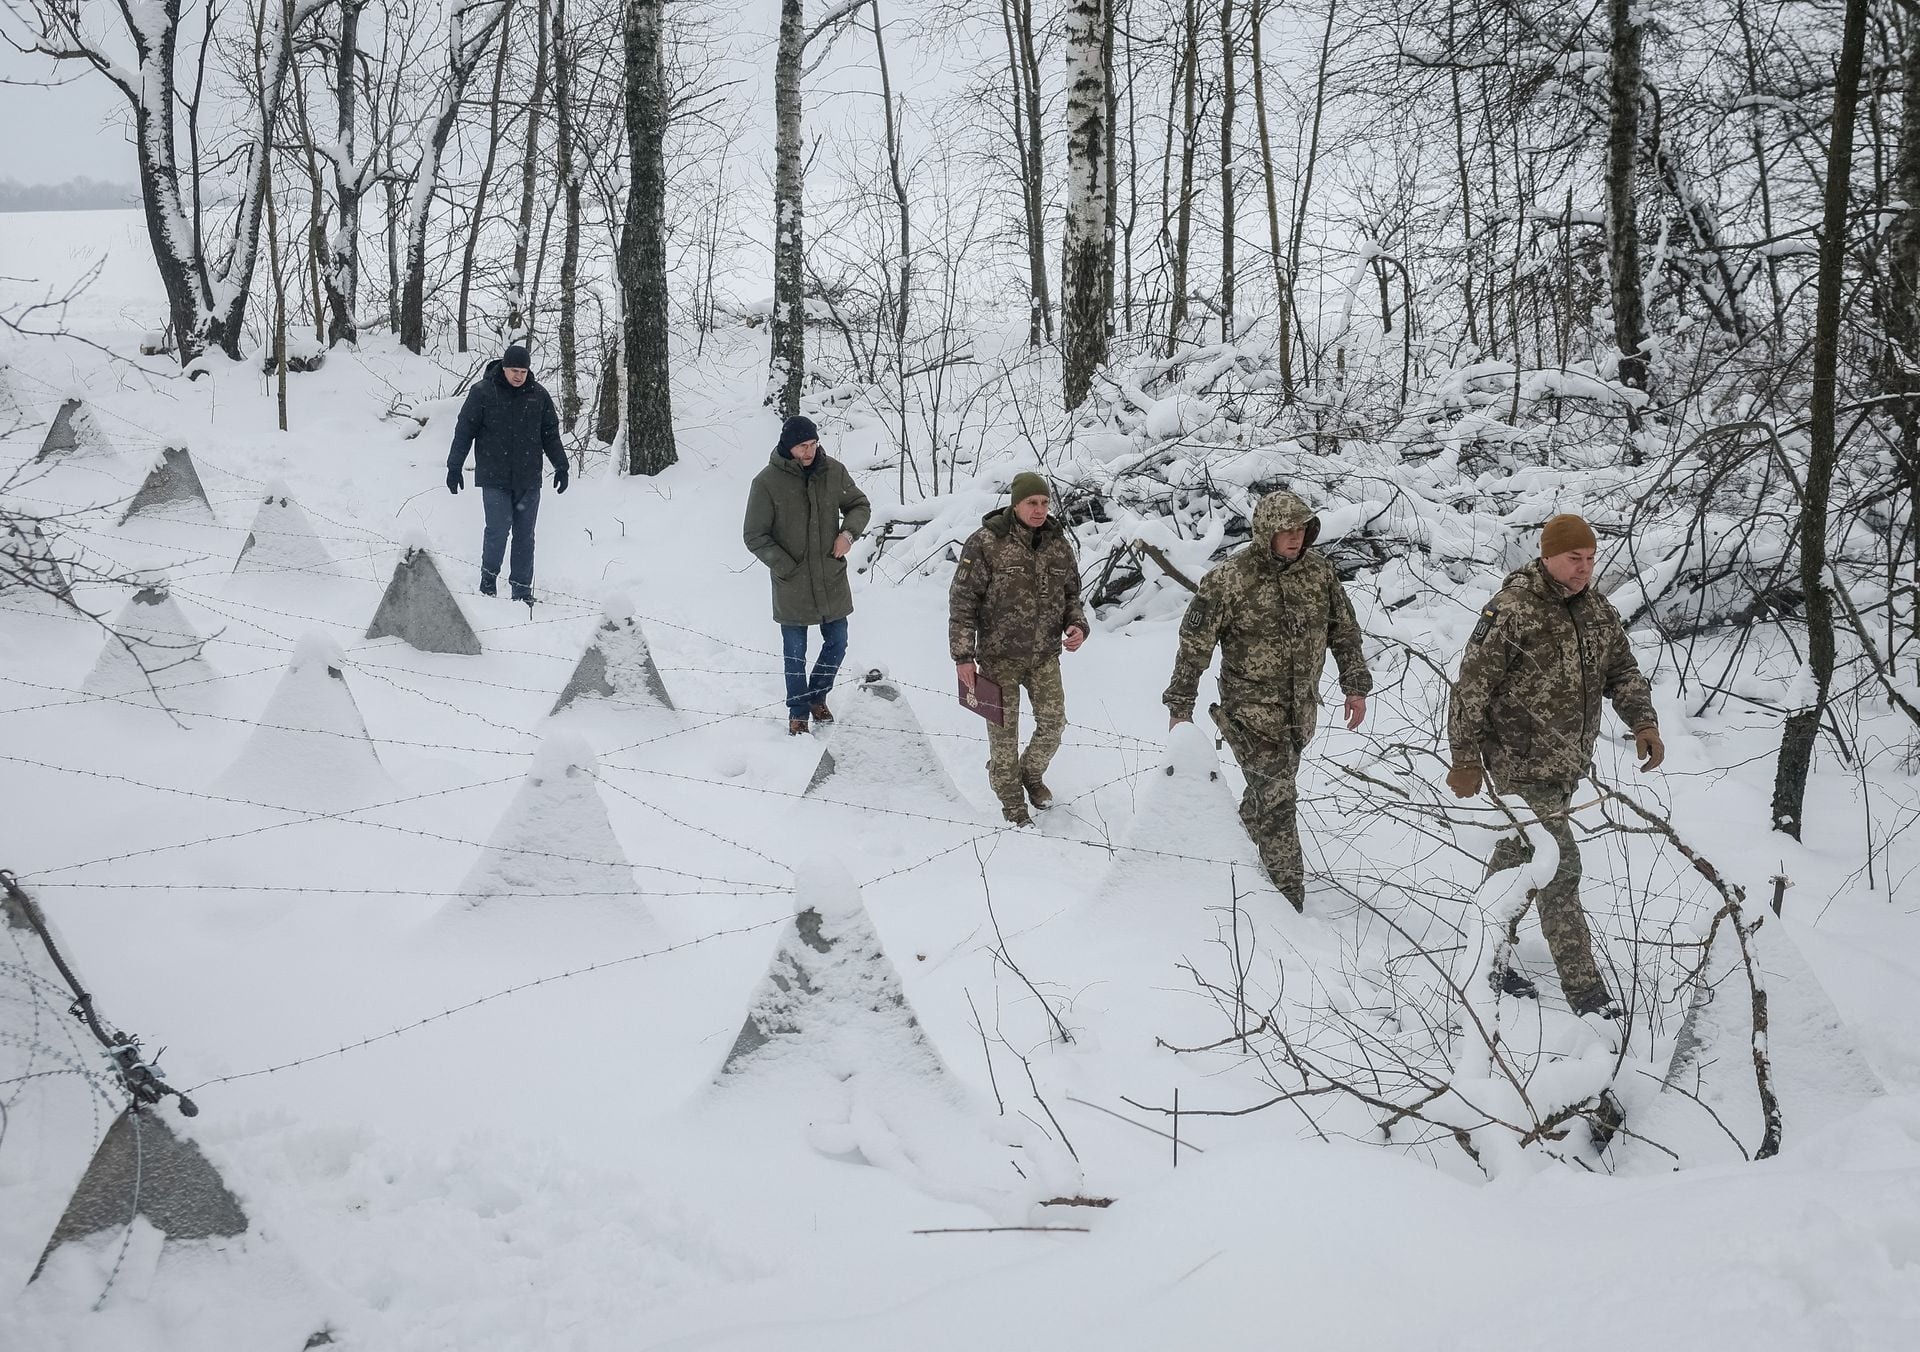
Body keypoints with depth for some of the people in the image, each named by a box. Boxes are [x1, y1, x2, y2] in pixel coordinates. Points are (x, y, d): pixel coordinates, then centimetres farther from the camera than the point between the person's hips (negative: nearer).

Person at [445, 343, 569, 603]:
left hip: (528, 479, 3)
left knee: (525, 535, 4)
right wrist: (454, 467, -1)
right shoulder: (482, 393, -5)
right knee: (498, 530, -11)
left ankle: (522, 588, 12)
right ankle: (489, 577, 11)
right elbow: (464, 431, 0)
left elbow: (551, 434, 15)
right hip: (494, 478, -3)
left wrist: (561, 466, 13)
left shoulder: (538, 395, 5)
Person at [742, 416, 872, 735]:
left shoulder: (834, 472, -4)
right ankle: (798, 711, 28)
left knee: (837, 643, 15)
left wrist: (849, 532, -9)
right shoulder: (767, 482, -14)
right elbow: (754, 536, -9)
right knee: (795, 654, 9)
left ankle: (817, 696, 39)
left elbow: (860, 505, 11)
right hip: (791, 585, -3)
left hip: (832, 580, 3)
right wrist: (785, 568, -15)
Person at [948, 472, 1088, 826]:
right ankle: (1012, 802, 22)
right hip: (999, 657, -4)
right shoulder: (986, 544, -15)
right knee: (1004, 731, 6)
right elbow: (962, 601, -12)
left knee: (1053, 724, 10)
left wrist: (1077, 625, -6)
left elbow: (1071, 594, 15)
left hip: (1045, 655, 4)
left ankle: (1031, 773, 39)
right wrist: (963, 656, -15)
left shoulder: (1059, 544, 0)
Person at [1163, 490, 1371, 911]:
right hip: (1252, 707, -5)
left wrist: (1356, 686, 9)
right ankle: (1289, 896, -4)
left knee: (1269, 789, 18)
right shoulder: (1229, 580, -17)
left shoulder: (1318, 571, -1)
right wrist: (1180, 708, -9)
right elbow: (1194, 644, -11)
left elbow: (1345, 631, 11)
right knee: (1276, 797, -10)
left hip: (1300, 708, 6)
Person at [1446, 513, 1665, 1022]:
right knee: (1559, 866, -11)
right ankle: (1585, 991, -9)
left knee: (1518, 854, 21)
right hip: (1521, 763, -8)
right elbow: (1471, 687, -16)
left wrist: (1643, 721, -3)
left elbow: (1622, 670, 15)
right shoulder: (1511, 611, -18)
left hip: (1569, 763, 8)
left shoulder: (1598, 610, 5)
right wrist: (1466, 759, -14)